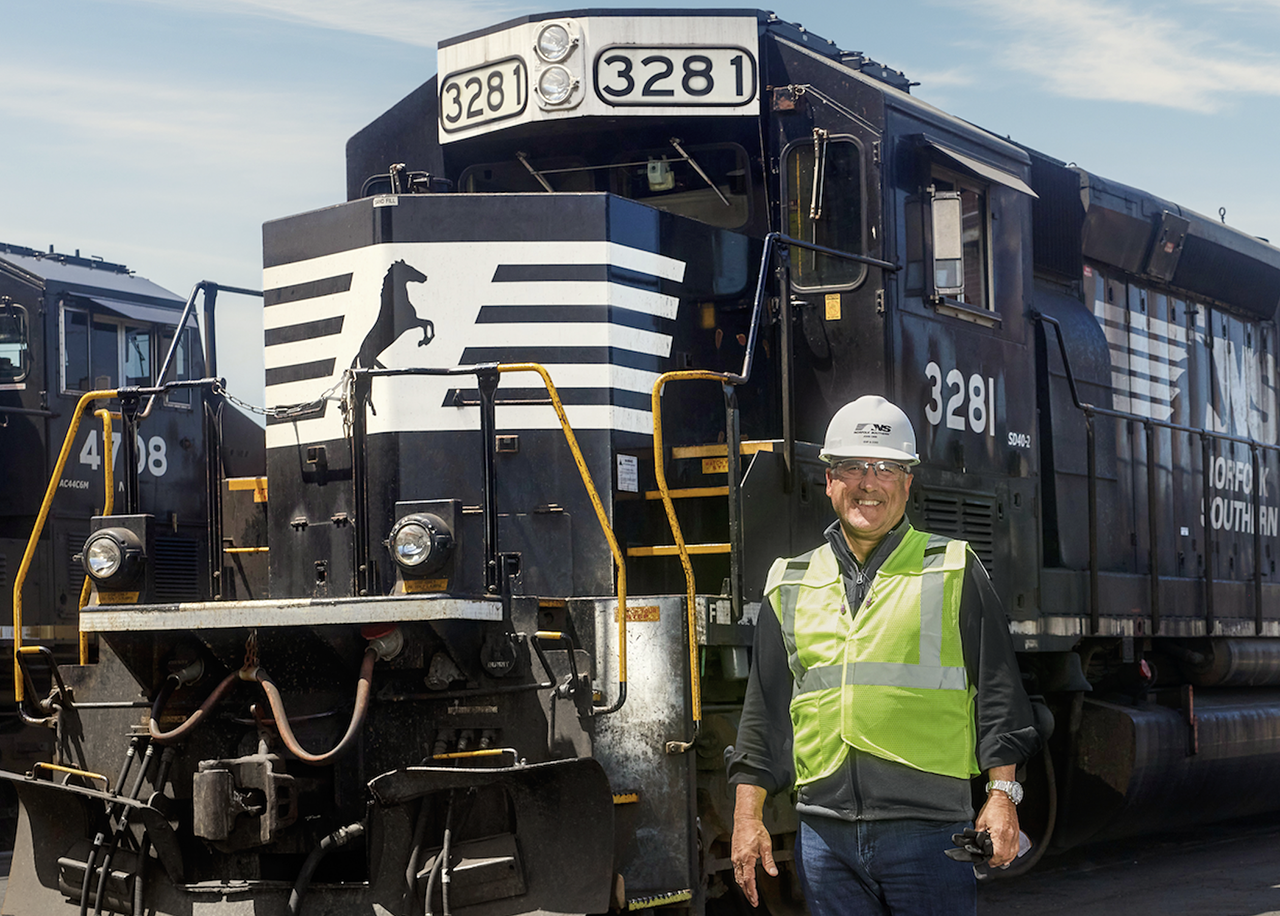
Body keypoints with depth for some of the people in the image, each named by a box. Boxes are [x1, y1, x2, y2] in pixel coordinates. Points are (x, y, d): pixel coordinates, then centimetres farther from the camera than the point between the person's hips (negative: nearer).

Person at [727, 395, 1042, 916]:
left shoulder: (953, 571, 6)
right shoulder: (791, 585, 14)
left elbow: (998, 693, 2)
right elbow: (764, 711, 15)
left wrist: (1002, 794, -7)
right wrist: (747, 815, 9)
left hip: (927, 827, -3)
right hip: (824, 832, 3)